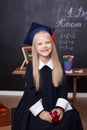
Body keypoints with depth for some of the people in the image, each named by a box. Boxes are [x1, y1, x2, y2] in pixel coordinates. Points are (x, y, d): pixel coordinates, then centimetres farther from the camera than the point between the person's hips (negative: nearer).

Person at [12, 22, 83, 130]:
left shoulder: (58, 66, 2)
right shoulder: (31, 66, -4)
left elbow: (63, 88, 1)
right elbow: (30, 92, -6)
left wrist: (60, 107, -13)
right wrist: (40, 111, -15)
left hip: (55, 104, 3)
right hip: (35, 107, -2)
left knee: (72, 117, -20)